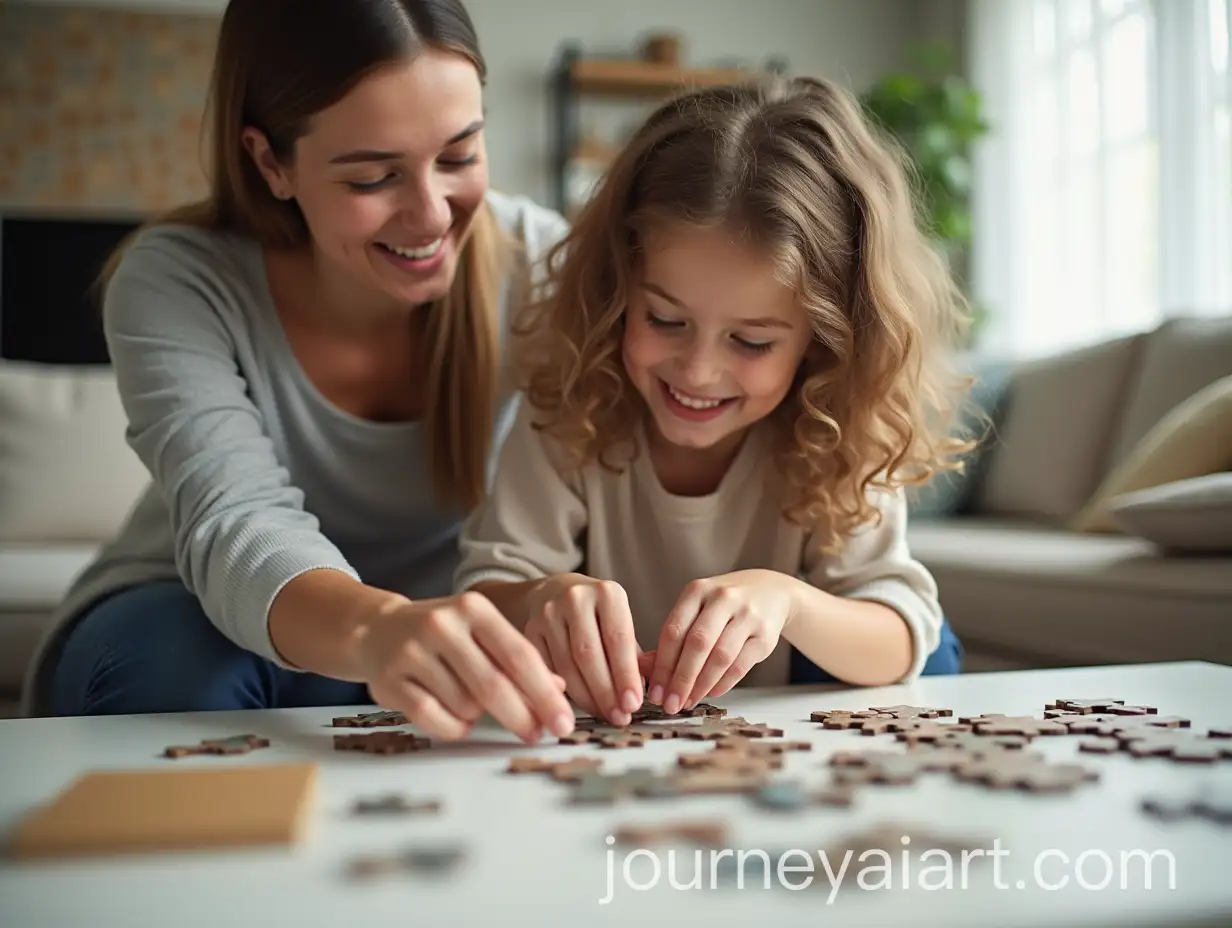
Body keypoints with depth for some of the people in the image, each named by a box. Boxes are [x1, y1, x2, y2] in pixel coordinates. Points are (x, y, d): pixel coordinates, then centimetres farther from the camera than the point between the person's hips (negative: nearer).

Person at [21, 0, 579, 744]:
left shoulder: (536, 263, -19)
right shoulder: (174, 283, -21)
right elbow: (236, 528, -35)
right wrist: (372, 627, -58)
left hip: (428, 640, 2)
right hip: (184, 623, -1)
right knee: (169, 655, -33)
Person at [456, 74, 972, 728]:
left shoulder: (839, 438, -17)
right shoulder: (569, 409, -18)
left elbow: (901, 644, -21)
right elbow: (484, 588, -20)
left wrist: (787, 599, -42)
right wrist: (541, 600, -44)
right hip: (605, 733, 1)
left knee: (931, 648, -20)